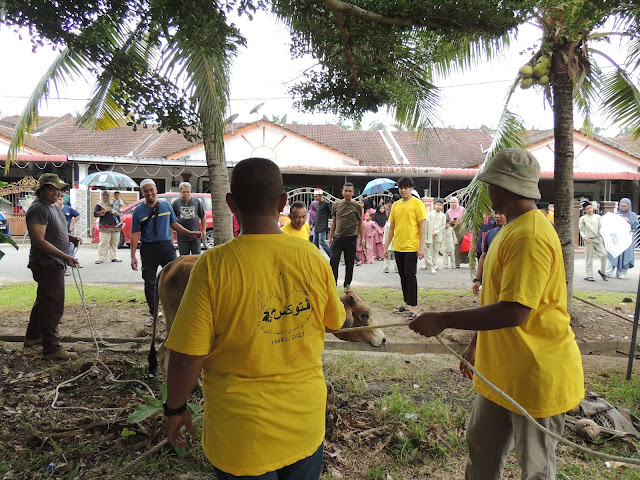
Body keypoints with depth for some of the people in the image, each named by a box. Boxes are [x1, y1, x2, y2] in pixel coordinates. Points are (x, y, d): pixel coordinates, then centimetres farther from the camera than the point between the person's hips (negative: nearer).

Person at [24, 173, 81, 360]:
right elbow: (39, 240, -24)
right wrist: (65, 256, -28)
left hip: (54, 263, 11)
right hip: (47, 263, -11)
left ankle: (32, 337, 38)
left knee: (44, 301, 22)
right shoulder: (39, 208, -16)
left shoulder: (53, 206, 15)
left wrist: (71, 237, 7)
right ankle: (51, 348, -4)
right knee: (53, 305, -9)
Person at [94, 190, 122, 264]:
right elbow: (95, 214, -5)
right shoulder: (99, 205, 8)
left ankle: (114, 257, 15)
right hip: (105, 227, -4)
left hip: (115, 227, 4)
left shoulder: (113, 204, 19)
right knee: (103, 243, -10)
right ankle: (100, 258, -6)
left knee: (114, 243, 6)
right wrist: (105, 210, -12)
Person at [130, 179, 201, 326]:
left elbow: (174, 224, 17)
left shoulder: (166, 205, 8)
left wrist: (190, 233, 7)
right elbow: (135, 234, -1)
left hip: (167, 246, 1)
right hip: (148, 249, -1)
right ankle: (152, 314, 18)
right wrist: (133, 257, -6)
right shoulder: (138, 211, 1)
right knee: (150, 283, 5)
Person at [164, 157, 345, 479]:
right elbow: (333, 323, 6)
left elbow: (187, 357, -17)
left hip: (243, 433, -2)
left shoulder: (214, 265, -20)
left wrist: (175, 408, 1)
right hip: (306, 423, 3)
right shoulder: (313, 258, -10)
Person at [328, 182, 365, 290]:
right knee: (333, 261, -4)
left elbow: (360, 223, 5)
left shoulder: (357, 206, 1)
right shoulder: (337, 204, 8)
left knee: (349, 262, 7)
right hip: (337, 237, 2)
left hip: (351, 238, -2)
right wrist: (330, 237, 11)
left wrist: (362, 238, 1)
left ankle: (347, 284, 20)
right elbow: (334, 222, 13)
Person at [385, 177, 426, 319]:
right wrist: (387, 245, 14)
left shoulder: (417, 203, -6)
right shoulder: (396, 205, 11)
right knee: (403, 276, 13)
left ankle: (413, 308, -2)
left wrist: (421, 246, -16)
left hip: (411, 247, -6)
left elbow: (422, 226, -10)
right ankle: (407, 304, 25)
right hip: (398, 247, 6)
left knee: (410, 276, -7)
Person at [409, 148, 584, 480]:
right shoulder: (512, 229, 9)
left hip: (536, 376, -9)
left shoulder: (530, 236, -24)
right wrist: (476, 344, 20)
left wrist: (441, 321, -25)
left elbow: (513, 312, -31)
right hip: (501, 370, 9)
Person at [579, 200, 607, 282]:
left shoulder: (597, 217, 12)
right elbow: (581, 230, 3)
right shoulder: (583, 218, 3)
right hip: (589, 240, -3)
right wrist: (584, 237, -12)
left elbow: (600, 228, 17)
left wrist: (602, 236, 6)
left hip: (598, 239, 3)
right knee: (589, 258, 0)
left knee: (604, 254, -7)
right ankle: (589, 275, 8)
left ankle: (602, 271, 15)